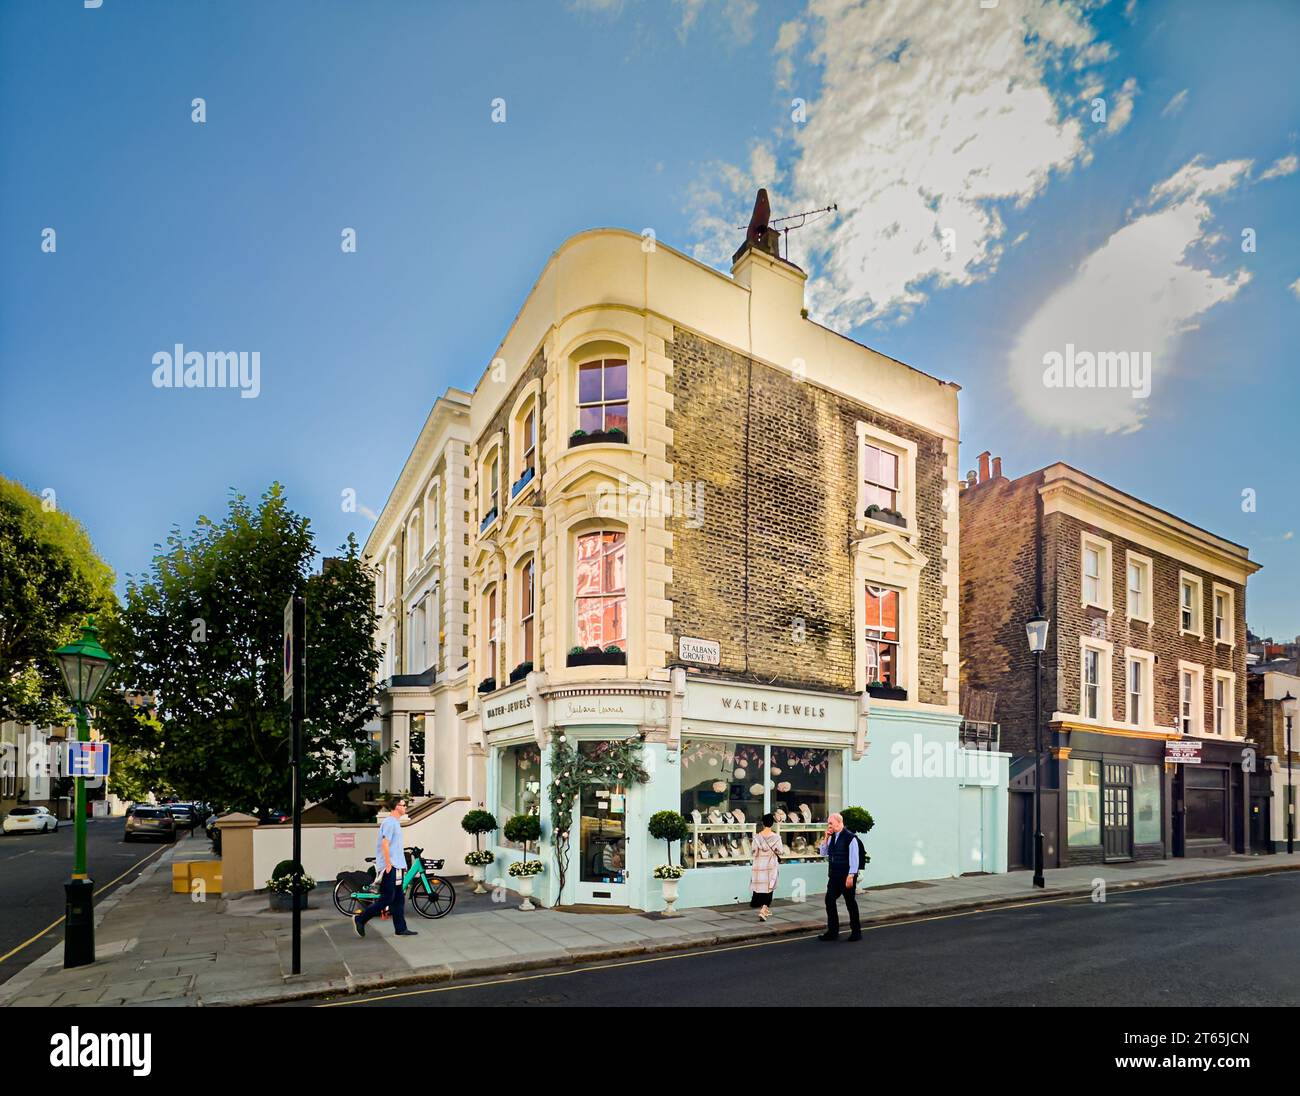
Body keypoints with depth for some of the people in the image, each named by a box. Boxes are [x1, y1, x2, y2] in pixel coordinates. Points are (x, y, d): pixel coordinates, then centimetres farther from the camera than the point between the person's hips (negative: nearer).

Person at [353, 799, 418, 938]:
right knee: (386, 899, -6)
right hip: (390, 867, -10)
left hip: (396, 866, 10)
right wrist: (388, 865, -22)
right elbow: (385, 844, -21)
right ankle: (360, 919, 4)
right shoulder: (389, 822, -14)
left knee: (399, 899, 9)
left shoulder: (395, 822, 17)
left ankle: (401, 928, 11)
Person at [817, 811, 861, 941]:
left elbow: (854, 859, -16)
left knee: (850, 903, 4)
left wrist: (850, 876, -19)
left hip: (846, 877, -7)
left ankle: (856, 932, 18)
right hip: (834, 877, 7)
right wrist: (826, 838, 0)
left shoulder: (850, 838, -14)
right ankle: (832, 931, 14)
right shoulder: (832, 837, 9)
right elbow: (823, 853, 11)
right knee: (829, 901, 5)